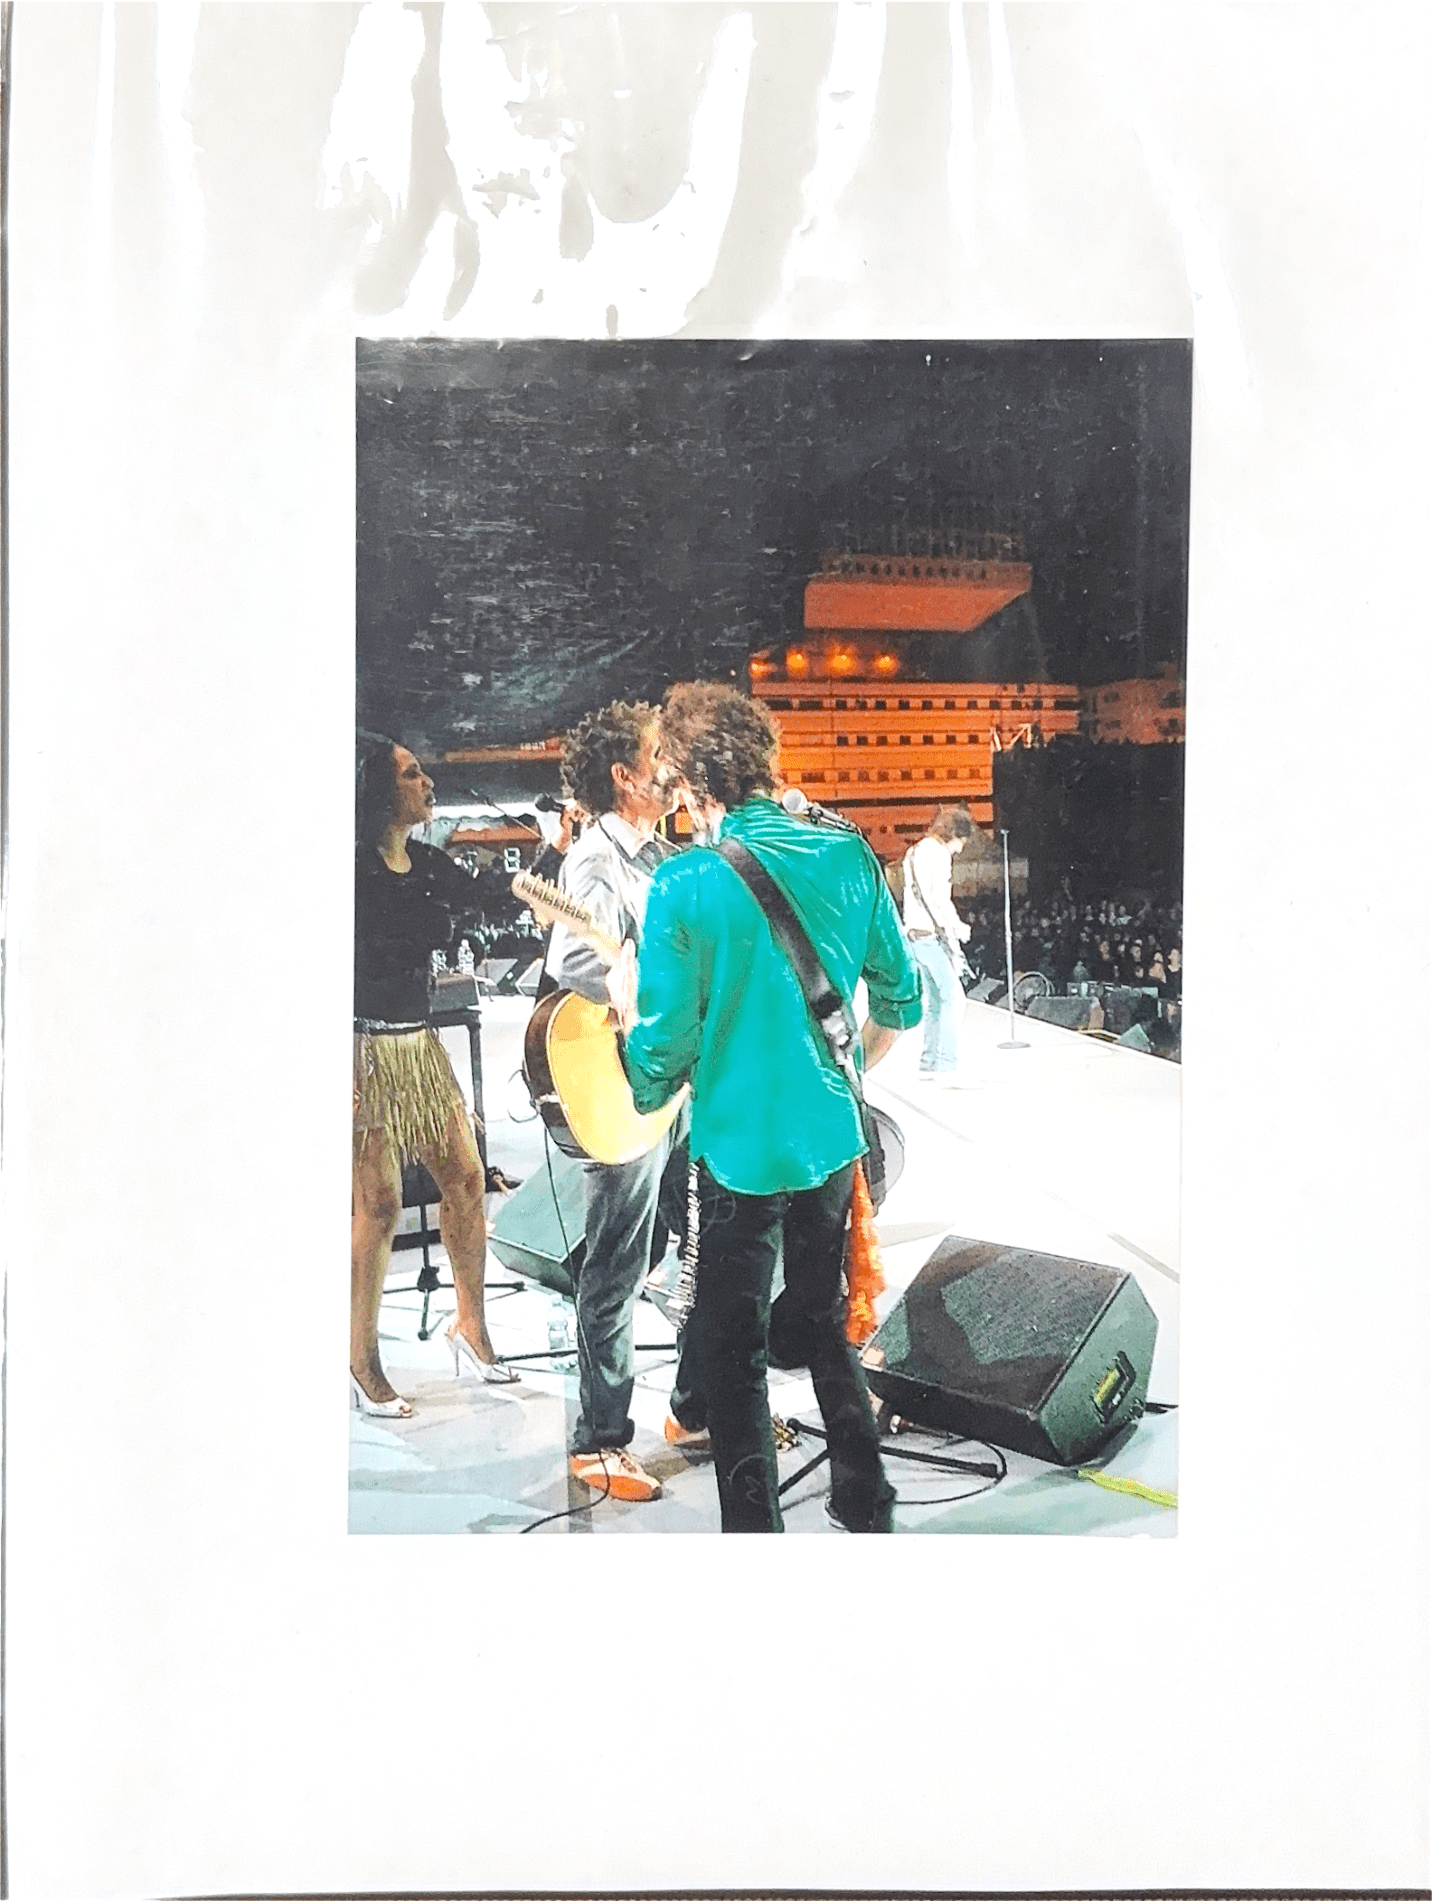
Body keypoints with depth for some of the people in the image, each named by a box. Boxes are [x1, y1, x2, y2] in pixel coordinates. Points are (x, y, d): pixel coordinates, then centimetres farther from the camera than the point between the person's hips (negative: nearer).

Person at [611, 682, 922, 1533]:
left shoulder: (684, 885, -17)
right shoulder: (849, 856, -3)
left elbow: (664, 1049, -13)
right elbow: (901, 1001, 7)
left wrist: (630, 1001, 8)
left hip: (740, 1150, -5)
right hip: (833, 1138, 5)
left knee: (731, 1351, 10)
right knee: (825, 1322, 24)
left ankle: (756, 1527, 16)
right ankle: (865, 1502, 35)